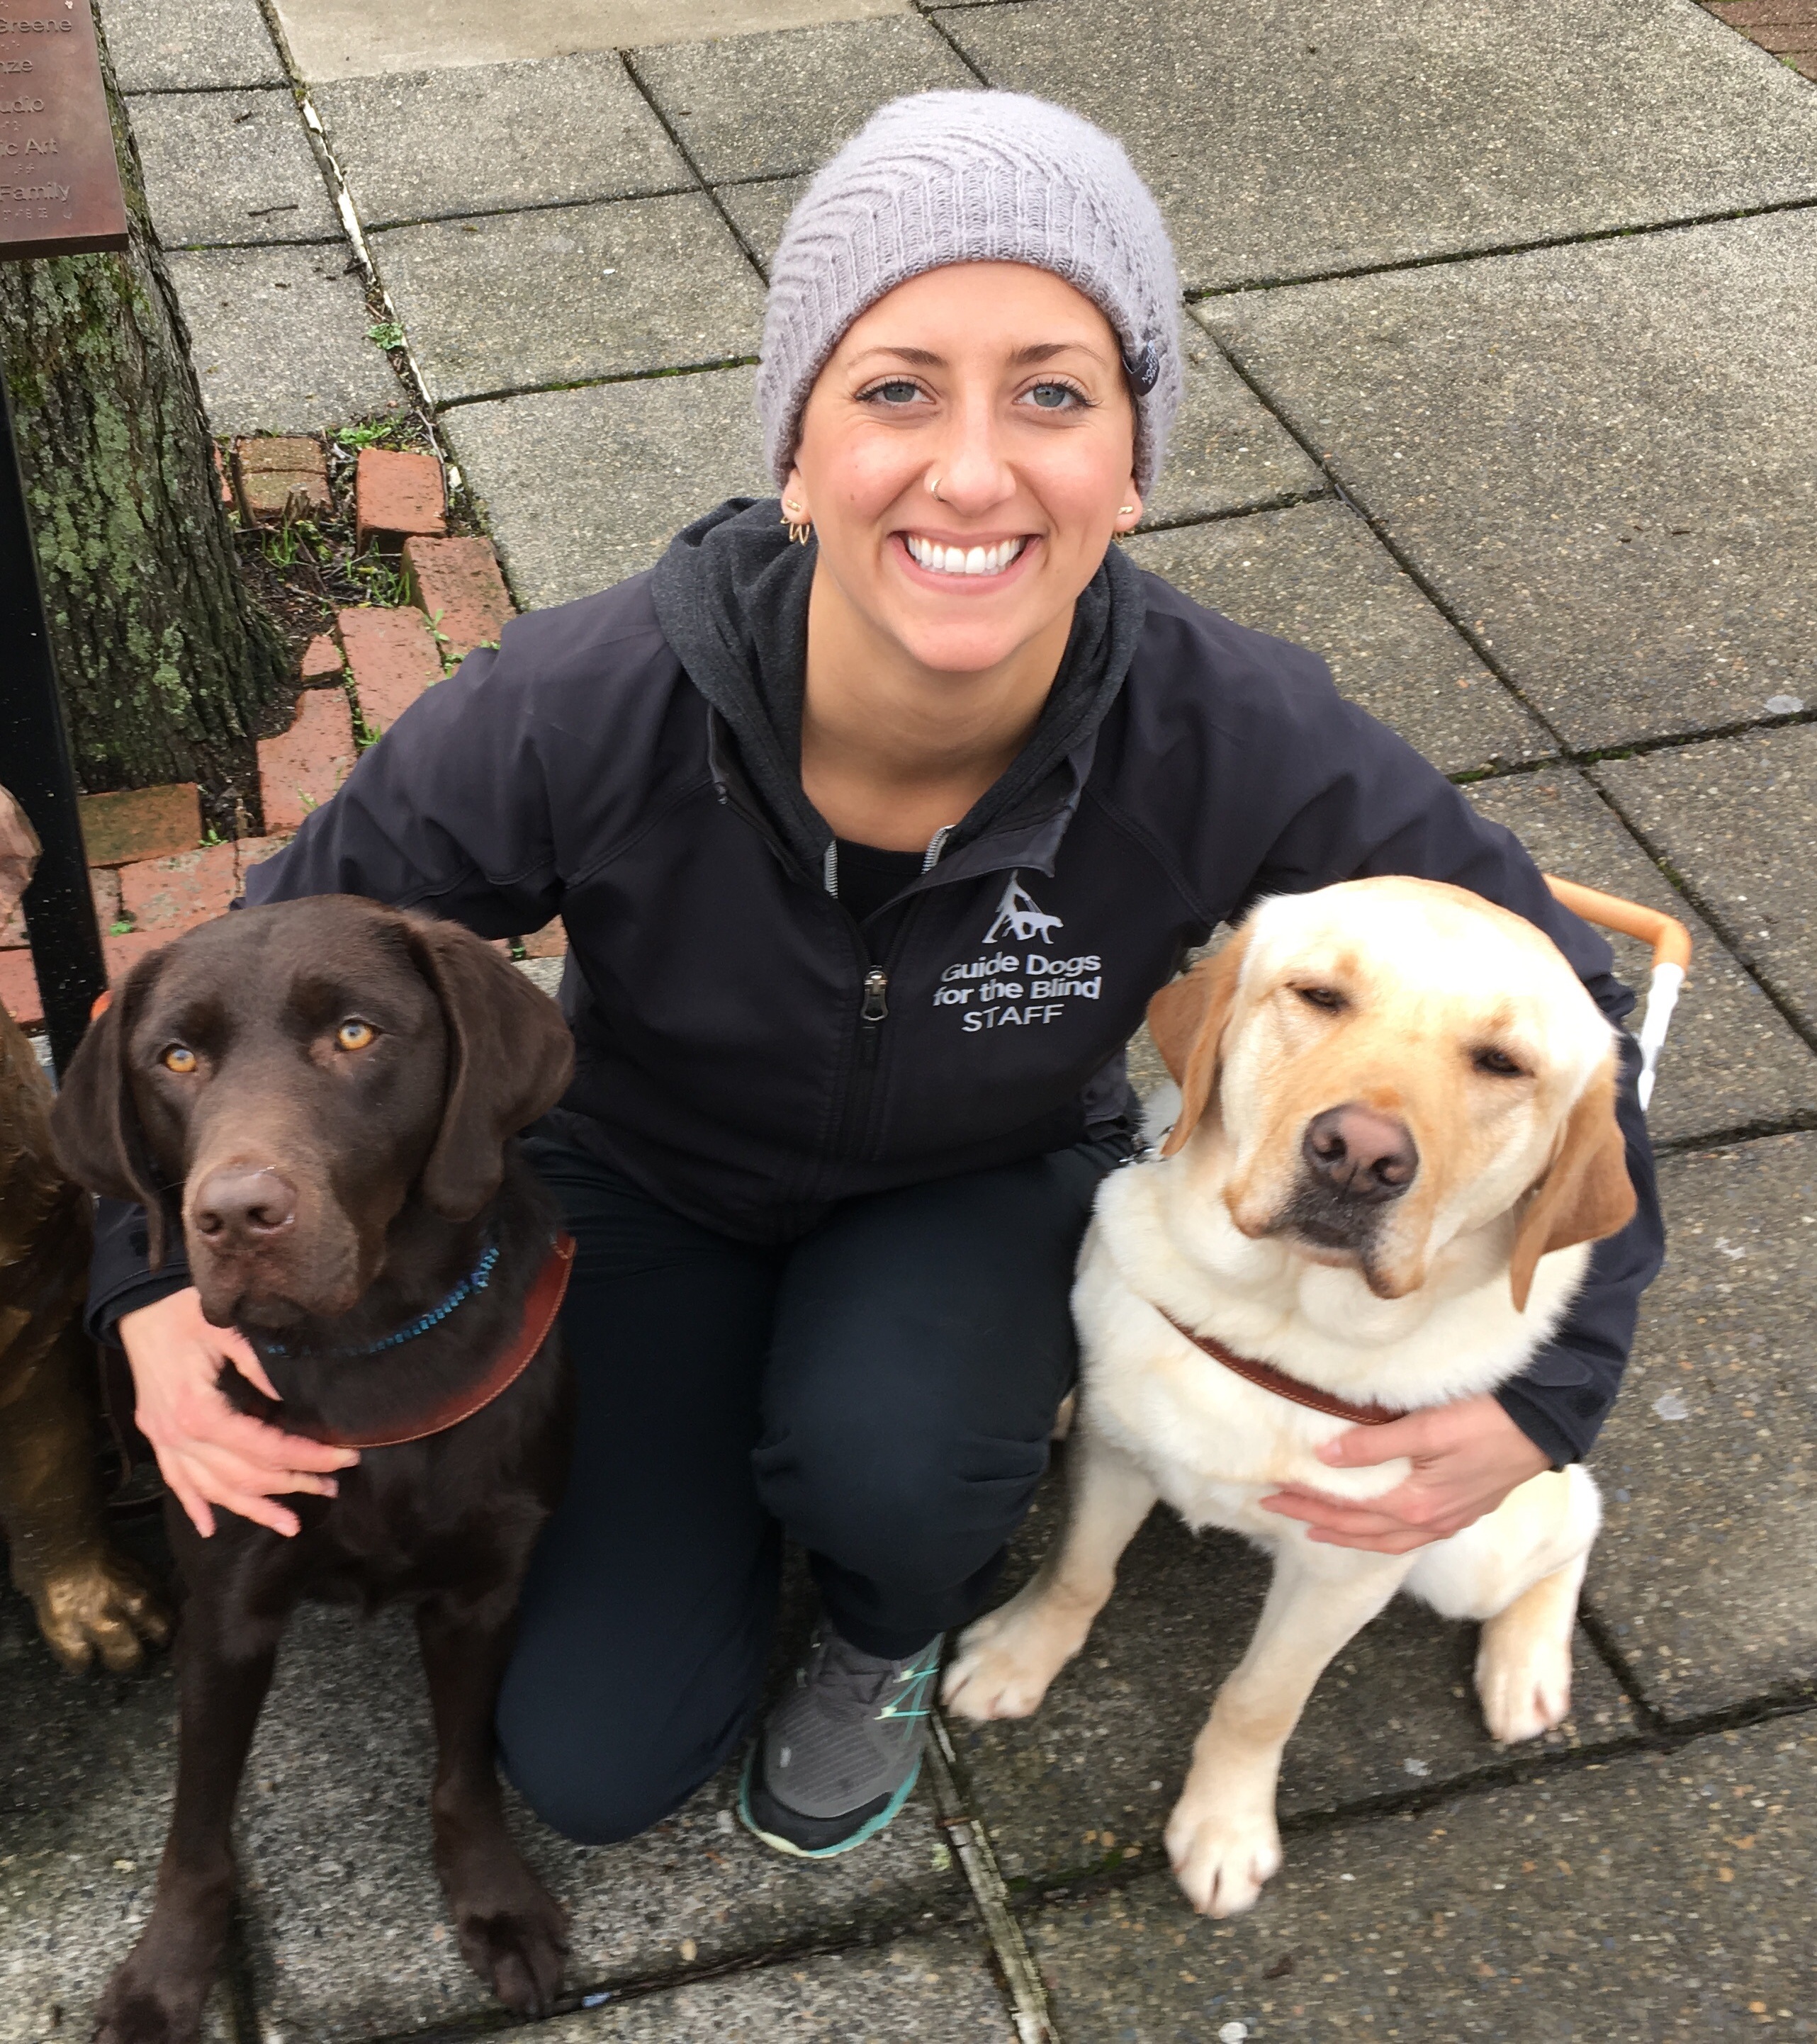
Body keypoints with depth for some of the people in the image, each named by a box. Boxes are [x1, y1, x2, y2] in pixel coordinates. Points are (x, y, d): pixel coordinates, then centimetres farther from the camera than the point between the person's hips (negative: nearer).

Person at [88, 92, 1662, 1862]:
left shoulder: (1237, 745, -32)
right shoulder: (584, 714, -35)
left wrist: (1542, 1384, -23)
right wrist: (160, 1285, -30)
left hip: (989, 1184, 0)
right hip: (660, 1182, 0)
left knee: (882, 1450, -33)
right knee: (589, 1764, -2)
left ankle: (890, 1624, 5)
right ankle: (745, 1422, 26)